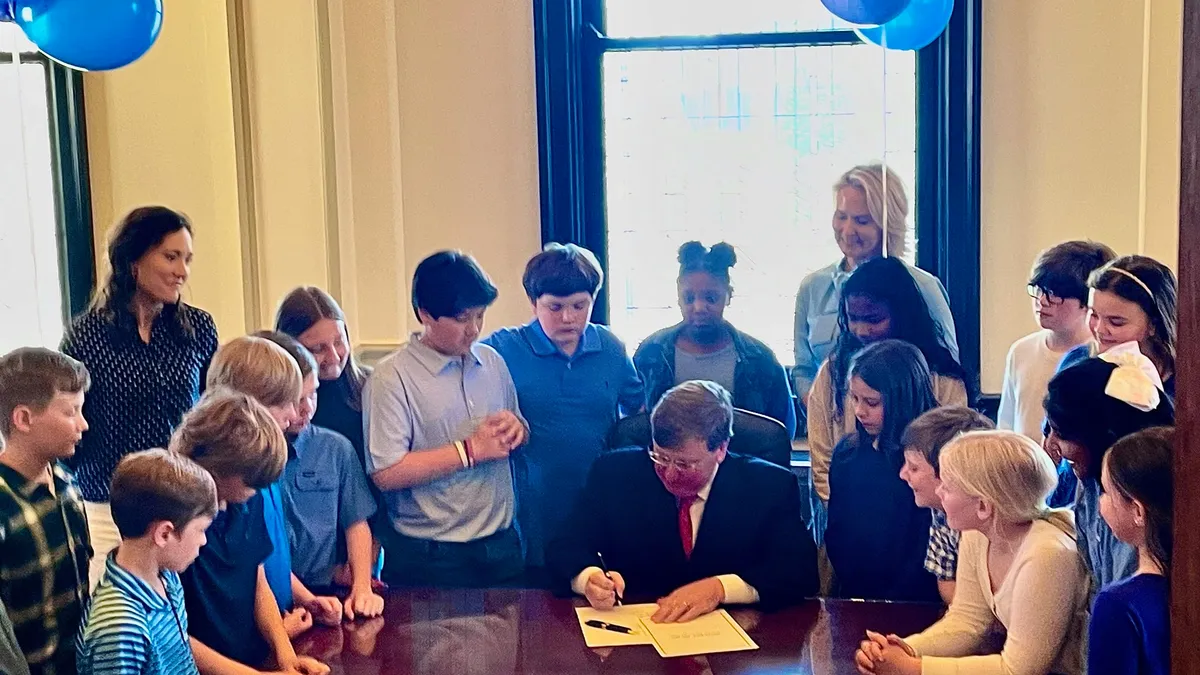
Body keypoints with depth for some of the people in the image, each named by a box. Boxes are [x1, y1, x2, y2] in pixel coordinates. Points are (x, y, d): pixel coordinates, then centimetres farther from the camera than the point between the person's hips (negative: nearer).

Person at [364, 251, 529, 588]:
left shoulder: (491, 361, 8)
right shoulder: (391, 379, -12)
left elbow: (521, 436, 19)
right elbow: (386, 474, -21)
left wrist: (516, 429, -6)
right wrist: (471, 450, -17)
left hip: (501, 545, 6)